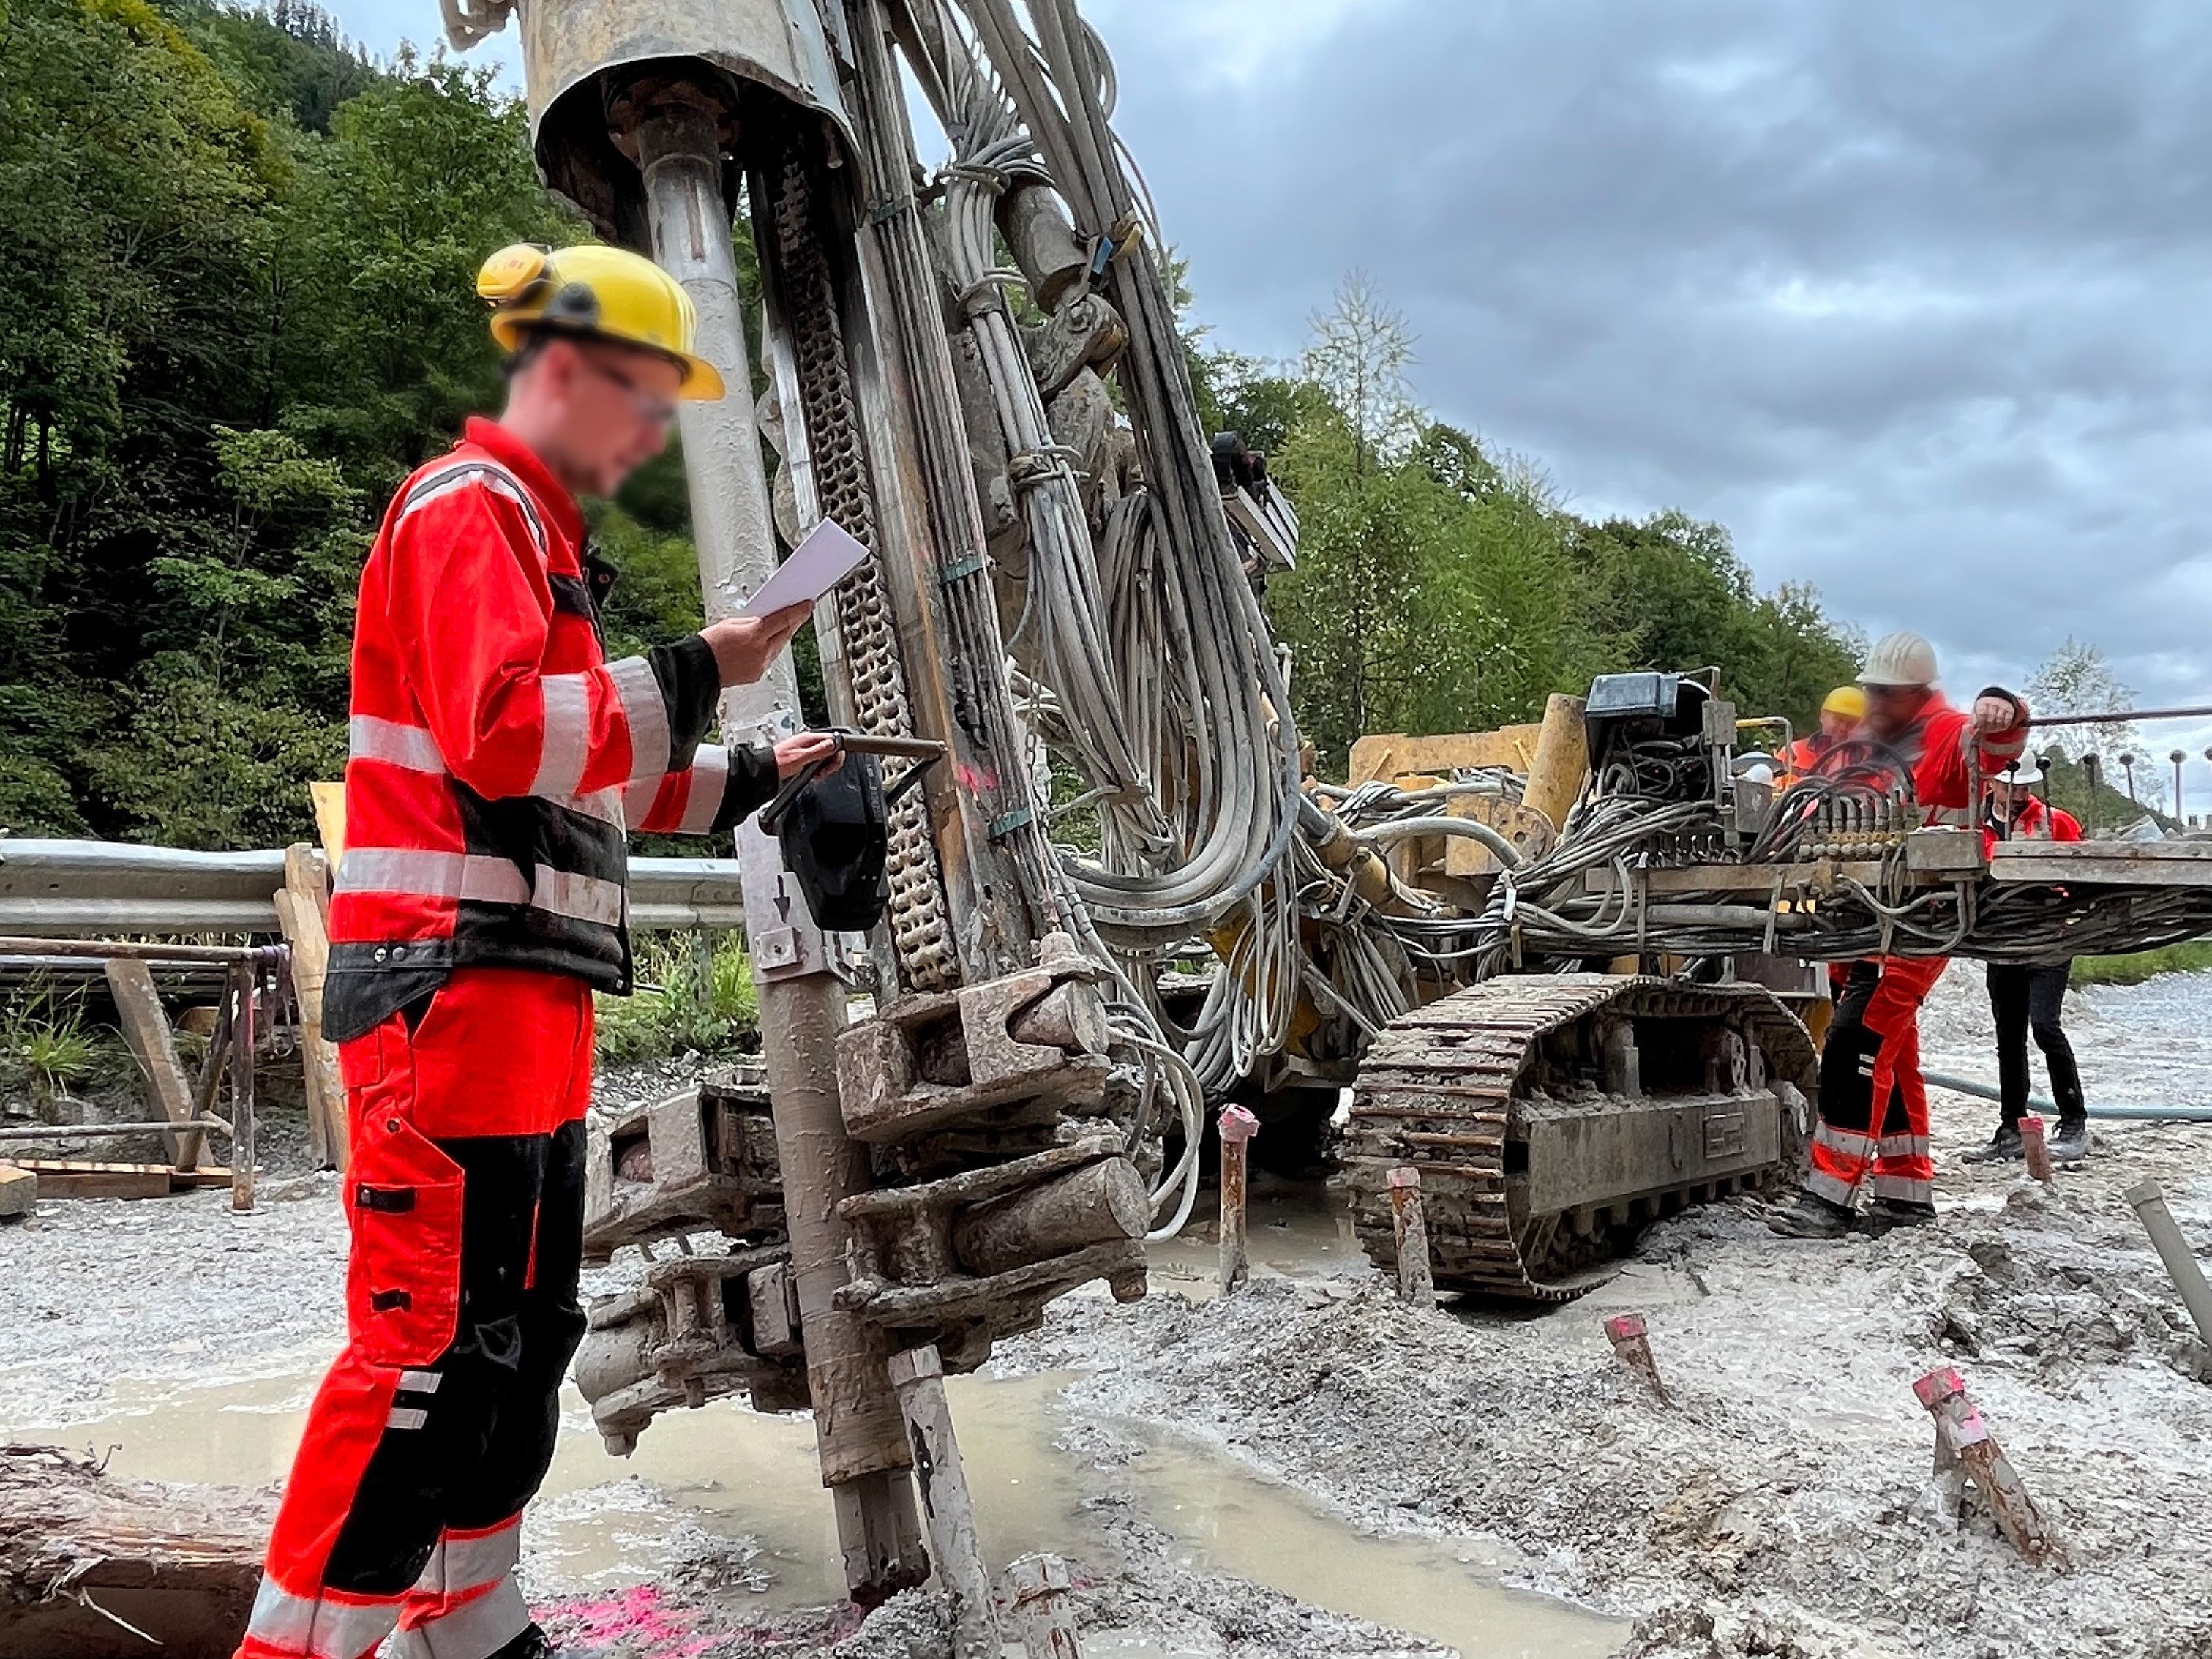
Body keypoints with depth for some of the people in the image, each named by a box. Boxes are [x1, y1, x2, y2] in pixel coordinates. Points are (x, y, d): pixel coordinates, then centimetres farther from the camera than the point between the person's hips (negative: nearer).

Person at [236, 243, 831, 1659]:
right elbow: (505, 734, -23)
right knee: (437, 1339, -10)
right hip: (453, 986, -10)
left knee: (524, 1328, 15)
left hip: (526, 999, 10)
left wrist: (749, 777, 23)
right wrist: (690, 677, -17)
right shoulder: (469, 508, -7)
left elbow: (594, 783, 29)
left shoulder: (539, 536, 25)